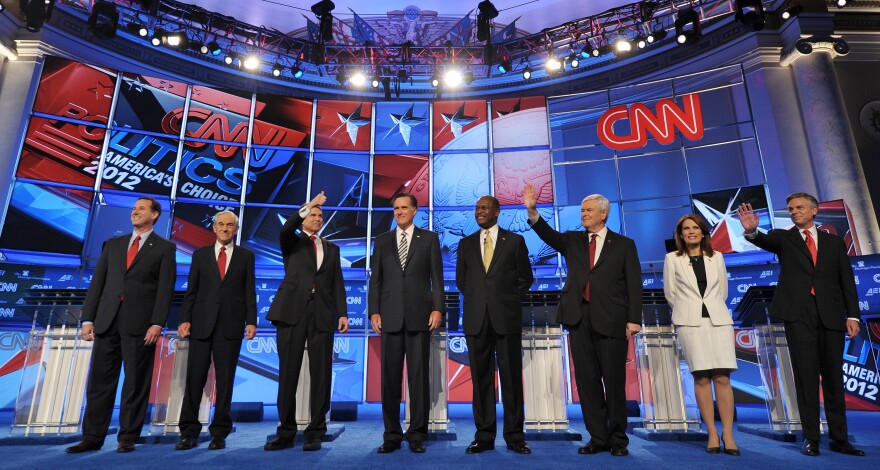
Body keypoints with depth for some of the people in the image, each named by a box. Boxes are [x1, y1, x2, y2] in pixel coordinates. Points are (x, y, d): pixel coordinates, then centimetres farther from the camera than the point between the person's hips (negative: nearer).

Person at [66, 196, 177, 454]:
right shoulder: (113, 244, 16)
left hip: (140, 323, -4)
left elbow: (165, 288, -6)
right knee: (99, 381, 9)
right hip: (107, 321, 4)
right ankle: (92, 437, 19)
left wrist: (157, 324, -14)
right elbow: (97, 282, 12)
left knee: (136, 383, 3)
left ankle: (127, 437, 14)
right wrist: (88, 319, 4)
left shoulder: (165, 247, 2)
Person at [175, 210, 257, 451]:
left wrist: (251, 321, -4)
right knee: (194, 379, 4)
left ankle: (219, 432, 14)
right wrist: (185, 319, -1)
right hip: (201, 323, 1)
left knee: (225, 381, 4)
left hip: (230, 325, -1)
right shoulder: (200, 254, 11)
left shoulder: (246, 255, 8)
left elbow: (250, 291, 3)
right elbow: (191, 291, 8)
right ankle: (189, 432, 16)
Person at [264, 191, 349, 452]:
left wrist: (342, 313, 1)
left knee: (320, 374, 1)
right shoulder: (292, 242, 14)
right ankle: (286, 432, 12)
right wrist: (308, 205, -19)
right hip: (293, 311, -1)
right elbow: (285, 229, -12)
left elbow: (337, 284, 12)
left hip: (322, 314, 2)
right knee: (288, 373, 2)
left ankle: (315, 432, 9)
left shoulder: (332, 249, 20)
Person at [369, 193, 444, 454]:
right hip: (390, 316, 2)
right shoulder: (382, 241, 14)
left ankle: (417, 434, 12)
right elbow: (375, 279, 9)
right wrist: (374, 312, 0)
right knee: (390, 377, 5)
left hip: (419, 315, -2)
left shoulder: (429, 238, 8)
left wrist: (437, 308, -7)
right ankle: (392, 435, 16)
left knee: (419, 376, 2)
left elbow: (437, 276, 3)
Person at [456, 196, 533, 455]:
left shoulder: (515, 241, 5)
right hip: (476, 318, 2)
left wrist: (507, 299, 4)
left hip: (506, 317, -2)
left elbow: (525, 277, 8)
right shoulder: (466, 244, 12)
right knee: (481, 377, 6)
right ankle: (484, 435, 15)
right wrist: (476, 299, 7)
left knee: (511, 376, 4)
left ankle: (514, 436, 15)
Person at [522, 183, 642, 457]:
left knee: (614, 381, 4)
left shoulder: (624, 245, 7)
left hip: (610, 320, -2)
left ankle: (618, 439, 19)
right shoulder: (573, 241, 14)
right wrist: (532, 210, -19)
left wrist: (634, 319, -6)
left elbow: (634, 284, 3)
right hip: (579, 319, 3)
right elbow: (548, 235, -4)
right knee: (587, 380, 7)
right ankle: (598, 438, 18)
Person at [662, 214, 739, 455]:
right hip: (690, 322, -2)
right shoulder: (672, 259, 5)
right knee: (701, 378, -2)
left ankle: (728, 434, 2)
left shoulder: (717, 257, 11)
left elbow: (723, 290, 17)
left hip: (718, 319, 2)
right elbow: (670, 293, 8)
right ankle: (712, 434, 5)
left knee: (722, 377, -4)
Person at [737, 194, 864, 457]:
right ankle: (811, 438, 6)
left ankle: (839, 438, 18)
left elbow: (847, 282, 11)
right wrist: (751, 231, -37)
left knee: (834, 377, 7)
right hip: (799, 315, -2)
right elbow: (765, 241, -14)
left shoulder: (834, 242, 15)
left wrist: (852, 315, 2)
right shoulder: (784, 238, 9)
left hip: (831, 316, 2)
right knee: (806, 376, -1)